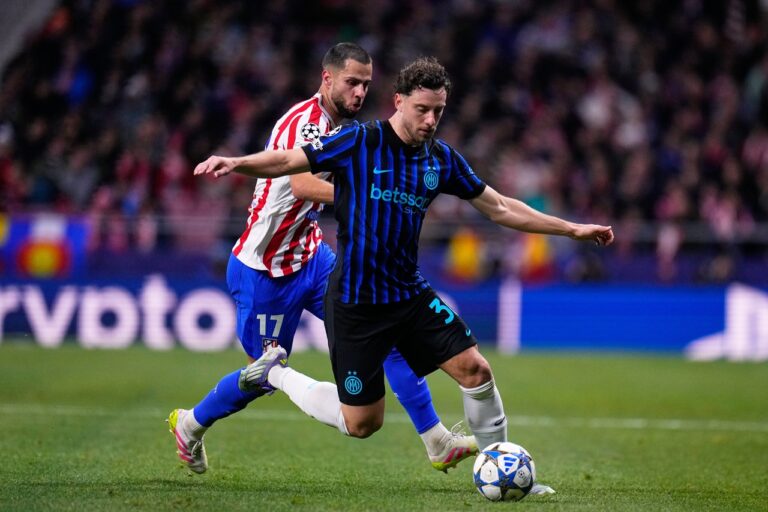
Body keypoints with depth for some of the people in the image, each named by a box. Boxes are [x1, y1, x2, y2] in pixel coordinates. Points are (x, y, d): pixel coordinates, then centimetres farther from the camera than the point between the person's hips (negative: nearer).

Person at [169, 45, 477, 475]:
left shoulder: (336, 126, 7)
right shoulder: (307, 121, -22)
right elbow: (302, 184, -41)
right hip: (264, 272, -8)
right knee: (265, 375, 5)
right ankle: (190, 424, 33)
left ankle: (437, 441, -4)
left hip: (310, 257, 8)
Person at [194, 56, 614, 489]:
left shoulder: (443, 159, 4)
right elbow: (287, 161, -11)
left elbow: (501, 208, 12)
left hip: (410, 295, 5)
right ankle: (276, 372, 22)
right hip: (355, 303, -5)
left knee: (475, 369, -7)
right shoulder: (360, 142, -11)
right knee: (362, 424, 0)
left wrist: (572, 229, 10)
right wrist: (234, 163, -29)